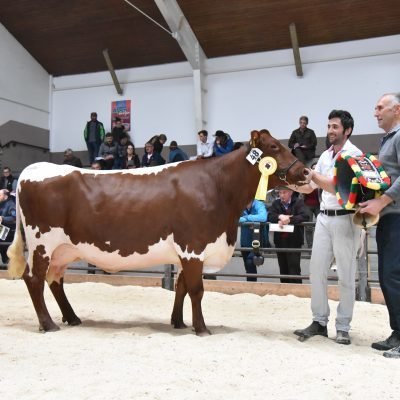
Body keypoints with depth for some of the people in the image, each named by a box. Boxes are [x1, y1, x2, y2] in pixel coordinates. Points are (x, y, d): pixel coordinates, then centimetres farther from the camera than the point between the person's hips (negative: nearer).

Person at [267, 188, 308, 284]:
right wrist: (280, 216, -19)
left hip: (294, 241, -4)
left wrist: (289, 220, -25)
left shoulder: (298, 202, -2)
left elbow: (304, 216, -15)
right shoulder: (276, 203, 10)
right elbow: (269, 216, -1)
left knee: (294, 269, -6)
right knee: (283, 268, 12)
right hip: (280, 241, 4)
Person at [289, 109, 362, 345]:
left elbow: (337, 187, -17)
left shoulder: (353, 154, -7)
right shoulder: (325, 156, 14)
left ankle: (343, 328, 12)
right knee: (317, 271, 7)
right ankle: (320, 322, 17)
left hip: (345, 220, -7)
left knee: (346, 276, 2)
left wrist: (312, 174, -16)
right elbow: (308, 187, 17)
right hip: (324, 218, 7)